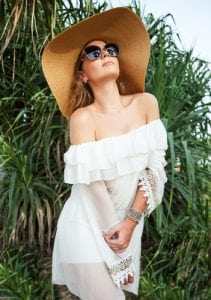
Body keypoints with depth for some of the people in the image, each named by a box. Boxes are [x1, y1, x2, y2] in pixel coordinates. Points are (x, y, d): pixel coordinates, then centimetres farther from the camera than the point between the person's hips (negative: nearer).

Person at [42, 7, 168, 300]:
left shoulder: (146, 103, -4)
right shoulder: (82, 117, -15)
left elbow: (156, 168, -4)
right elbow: (92, 186, -16)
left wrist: (130, 222, -10)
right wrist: (115, 234, -12)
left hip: (130, 222, 4)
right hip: (88, 228, -4)